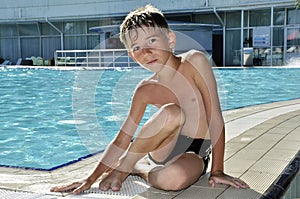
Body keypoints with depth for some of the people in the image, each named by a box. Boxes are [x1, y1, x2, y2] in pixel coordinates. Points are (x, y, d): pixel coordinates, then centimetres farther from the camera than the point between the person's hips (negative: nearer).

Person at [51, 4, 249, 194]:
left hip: (196, 155, -1)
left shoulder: (195, 61, -14)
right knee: (172, 112, -33)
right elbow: (122, 141, 0)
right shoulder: (145, 91, -4)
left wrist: (217, 171, -13)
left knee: (173, 179, -38)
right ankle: (123, 166, -10)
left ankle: (139, 168, -2)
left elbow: (215, 117, -14)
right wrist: (90, 179, -4)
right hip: (164, 150, 2)